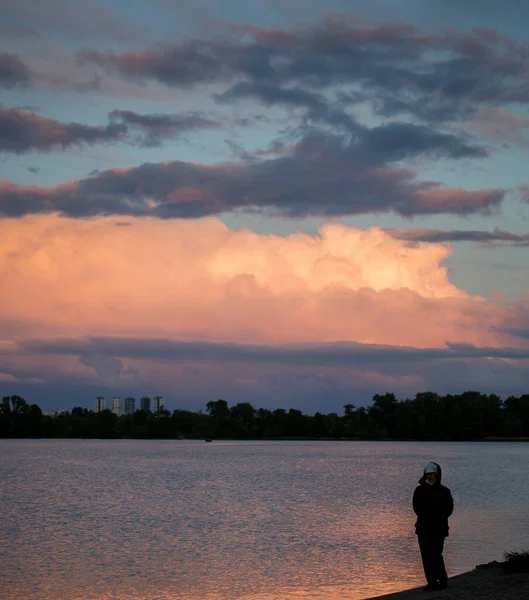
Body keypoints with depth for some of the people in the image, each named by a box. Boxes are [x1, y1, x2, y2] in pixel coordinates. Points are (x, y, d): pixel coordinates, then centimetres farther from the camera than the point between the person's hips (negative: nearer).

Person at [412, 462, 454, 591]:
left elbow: (448, 509, 0)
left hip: (438, 528, -3)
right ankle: (431, 582, 4)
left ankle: (442, 579, 3)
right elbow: (417, 508, 3)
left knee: (435, 554, -11)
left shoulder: (444, 491, 4)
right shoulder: (419, 490, 8)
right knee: (426, 555, 0)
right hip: (423, 527, 3)